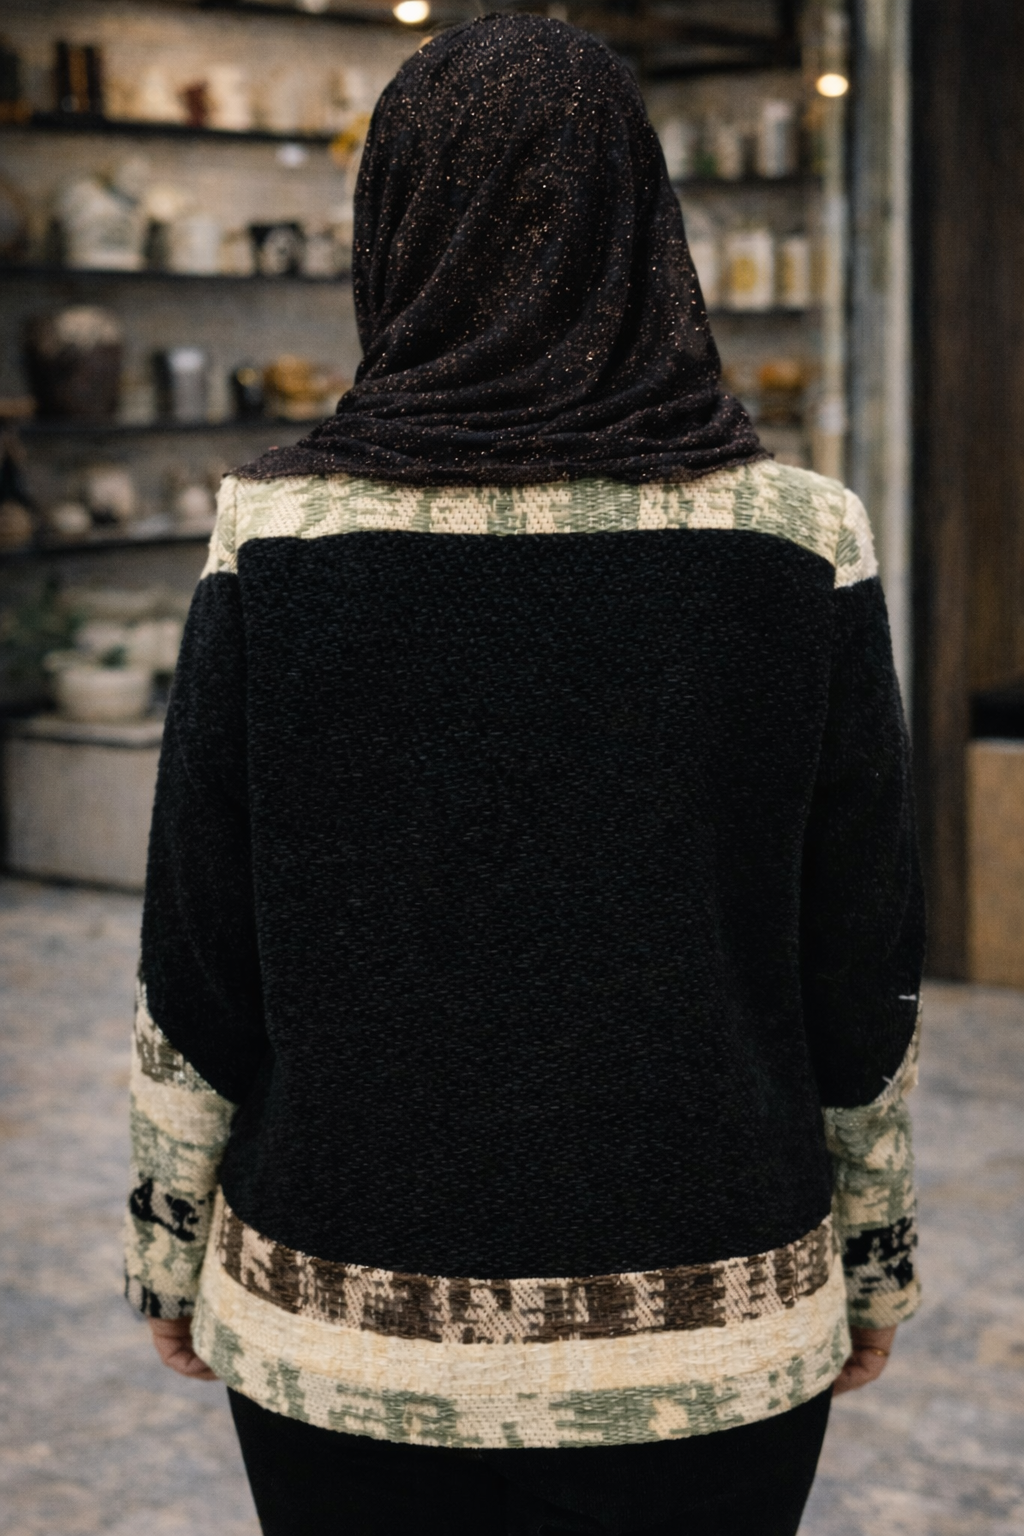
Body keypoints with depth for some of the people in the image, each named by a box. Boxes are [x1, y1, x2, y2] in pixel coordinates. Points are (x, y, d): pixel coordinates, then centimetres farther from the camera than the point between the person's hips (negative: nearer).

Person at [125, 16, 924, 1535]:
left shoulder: (276, 537, -10)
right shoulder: (802, 541, -8)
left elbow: (197, 962, -5)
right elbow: (867, 970, -3)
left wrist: (169, 1242, 8)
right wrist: (872, 1255, 10)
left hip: (346, 1337, 0)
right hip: (709, 1346, 1)